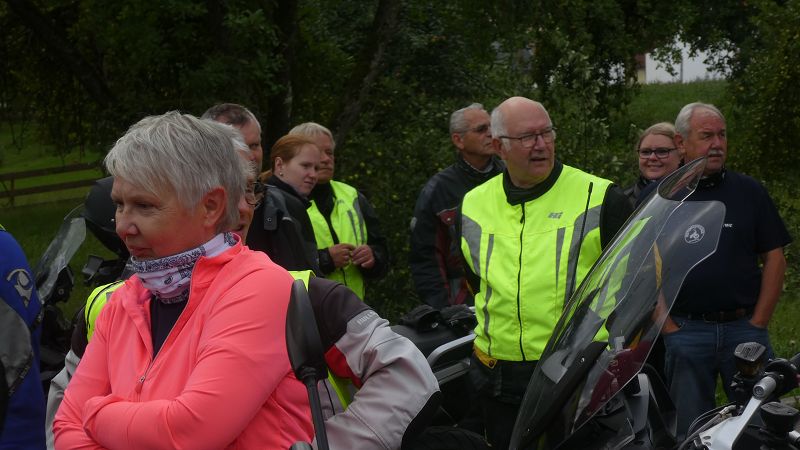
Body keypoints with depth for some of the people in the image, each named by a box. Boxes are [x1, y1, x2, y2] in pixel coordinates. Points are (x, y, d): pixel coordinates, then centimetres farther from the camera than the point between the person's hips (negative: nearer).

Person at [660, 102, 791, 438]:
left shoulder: (749, 192, 7)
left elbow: (774, 258, 6)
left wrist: (758, 323, -2)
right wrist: (669, 327, -5)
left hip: (745, 326, 1)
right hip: (685, 331, -1)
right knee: (690, 432, 6)